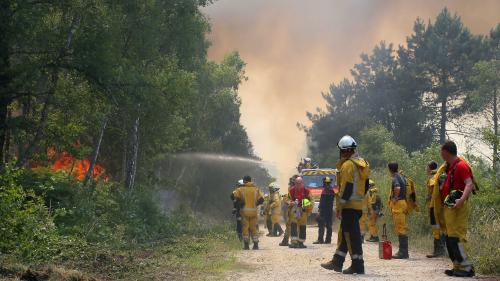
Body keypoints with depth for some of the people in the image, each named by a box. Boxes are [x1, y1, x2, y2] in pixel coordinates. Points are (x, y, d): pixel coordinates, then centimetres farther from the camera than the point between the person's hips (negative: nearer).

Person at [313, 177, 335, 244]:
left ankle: (320, 239, -10)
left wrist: (319, 209, -16)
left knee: (321, 226, -7)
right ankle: (328, 239, 10)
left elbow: (322, 202, -17)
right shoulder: (332, 191, 13)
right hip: (330, 210, 8)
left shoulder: (324, 191, -13)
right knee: (329, 226, 9)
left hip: (324, 210, -8)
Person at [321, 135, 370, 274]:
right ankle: (337, 262, 21)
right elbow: (365, 185, 19)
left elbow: (346, 187, -20)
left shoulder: (348, 165, -15)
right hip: (358, 205, 10)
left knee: (351, 234, -4)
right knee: (344, 233, 15)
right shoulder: (362, 164, 14)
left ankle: (358, 264, -2)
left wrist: (339, 206, -17)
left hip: (349, 205, -10)